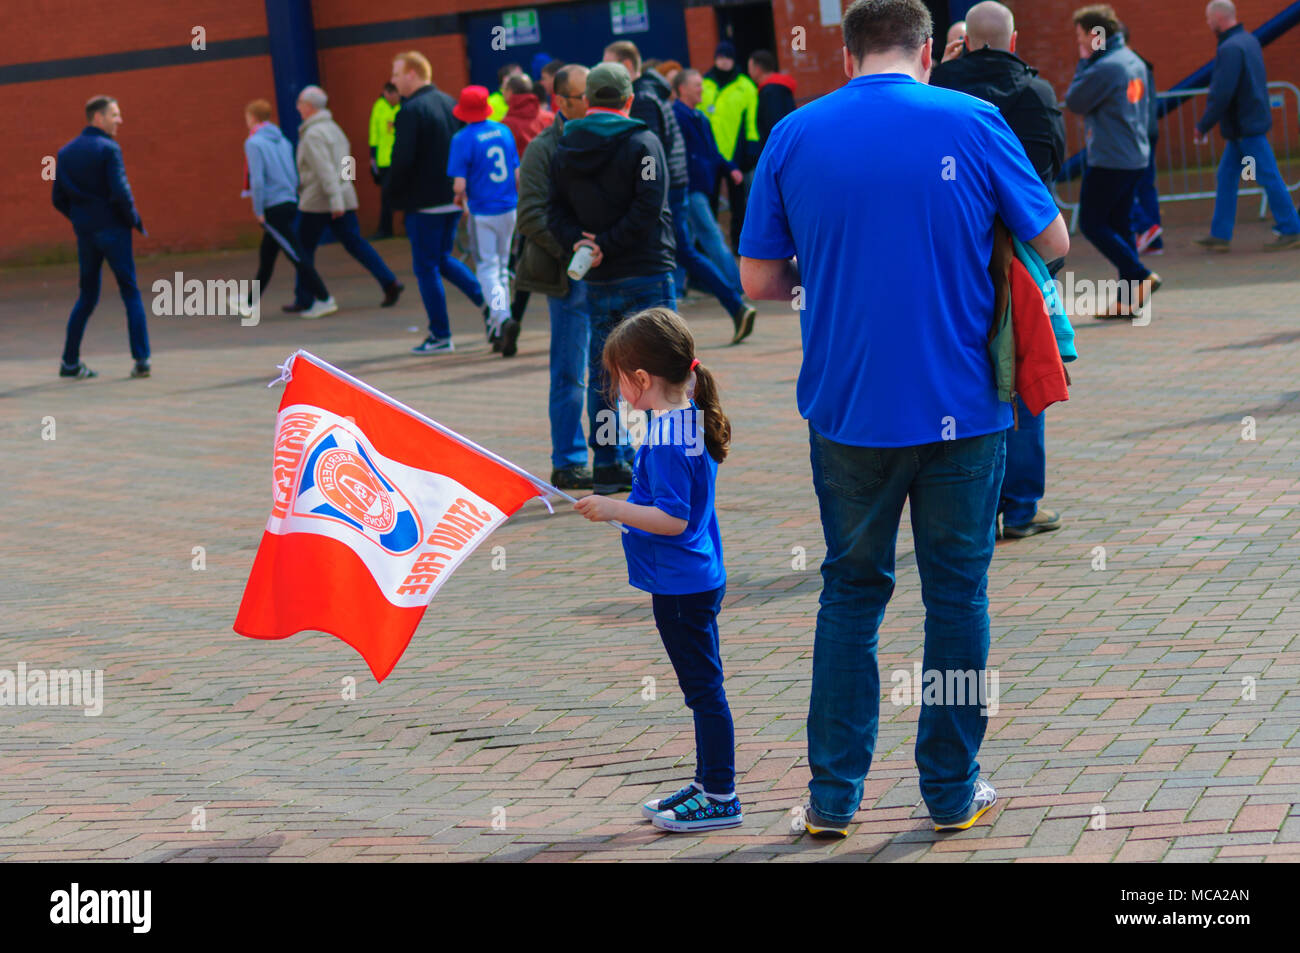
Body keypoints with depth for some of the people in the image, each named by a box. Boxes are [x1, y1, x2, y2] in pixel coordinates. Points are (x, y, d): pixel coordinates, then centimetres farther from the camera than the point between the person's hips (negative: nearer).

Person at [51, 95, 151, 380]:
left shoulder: (65, 153, 10)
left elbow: (58, 199, 9)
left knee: (87, 295, 14)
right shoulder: (108, 149, -10)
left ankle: (70, 361, 12)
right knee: (130, 293, 1)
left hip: (84, 233, 6)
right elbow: (120, 193, -18)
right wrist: (134, 220, -4)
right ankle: (141, 359, -5)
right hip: (112, 230, -6)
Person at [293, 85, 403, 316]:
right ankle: (390, 282, -10)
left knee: (304, 247, 5)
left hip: (317, 202, -8)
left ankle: (305, 300, 9)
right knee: (354, 243, 4)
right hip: (344, 197, 8)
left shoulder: (312, 135, -13)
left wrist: (334, 199, -28)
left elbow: (325, 169, -23)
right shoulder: (333, 128, 16)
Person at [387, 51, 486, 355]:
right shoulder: (450, 103, 9)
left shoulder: (411, 111, -15)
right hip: (453, 199, 8)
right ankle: (486, 299, 6)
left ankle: (440, 336, 4)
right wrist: (458, 185, 14)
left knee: (426, 266, 1)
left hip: (424, 201, -8)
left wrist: (394, 191, -4)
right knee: (441, 258, 22)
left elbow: (402, 159, -20)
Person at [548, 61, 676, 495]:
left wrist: (580, 243, -11)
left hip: (597, 281, 5)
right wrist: (606, 246, -14)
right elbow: (648, 209, -17)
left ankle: (607, 463, 13)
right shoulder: (643, 143, -7)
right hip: (647, 273, -4)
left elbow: (555, 211, 0)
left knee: (602, 373, 12)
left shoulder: (565, 150, 8)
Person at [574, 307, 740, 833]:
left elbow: (674, 518, -26)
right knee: (703, 686, 17)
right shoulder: (690, 421, 8)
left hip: (681, 586, -10)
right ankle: (707, 782, 28)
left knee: (704, 688, -3)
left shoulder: (667, 441, -22)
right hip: (697, 579, 10)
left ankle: (720, 799, 2)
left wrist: (615, 510, -22)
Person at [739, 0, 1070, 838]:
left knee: (851, 592, 13)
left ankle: (834, 794, 11)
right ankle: (953, 790, 15)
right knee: (957, 594, 10)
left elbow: (759, 281, 1)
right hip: (962, 409, -1)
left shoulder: (793, 137, -1)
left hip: (847, 411, 2)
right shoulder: (972, 124, -6)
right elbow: (1055, 243, 3)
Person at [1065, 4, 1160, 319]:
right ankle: (1128, 299, 9)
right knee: (1119, 224, 12)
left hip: (1109, 160, -9)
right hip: (1136, 158, 9)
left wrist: (1083, 62, -1)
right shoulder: (1135, 63, 12)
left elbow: (1074, 102, -9)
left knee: (1091, 224, -1)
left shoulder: (1105, 68, -17)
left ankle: (1140, 277, -11)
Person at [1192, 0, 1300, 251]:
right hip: (1249, 123, 10)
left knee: (1269, 178, -4)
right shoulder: (1249, 40, 12)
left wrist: (1203, 126, -12)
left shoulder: (1230, 49, -19)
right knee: (1226, 176, 11)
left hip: (1246, 127, -10)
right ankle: (1220, 235, 13)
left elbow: (1221, 94, -23)